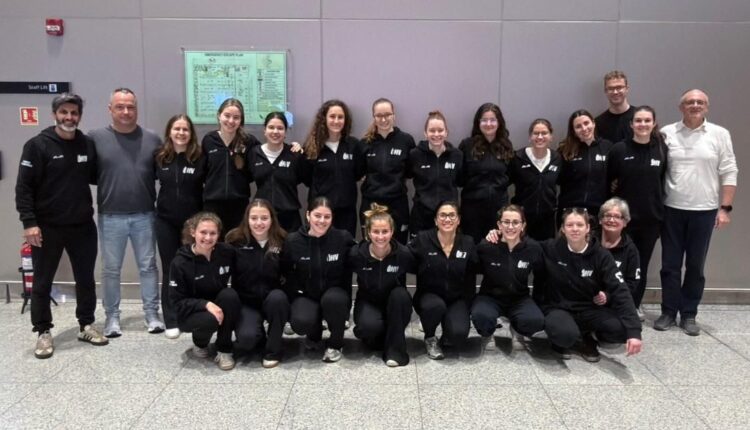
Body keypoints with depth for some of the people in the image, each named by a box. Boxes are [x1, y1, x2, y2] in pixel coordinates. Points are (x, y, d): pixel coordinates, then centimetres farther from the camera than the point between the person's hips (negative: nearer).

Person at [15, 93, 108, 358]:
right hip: (47, 228, -3)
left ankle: (86, 326, 26)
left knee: (86, 279, 12)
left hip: (83, 226, 4)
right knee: (42, 283, 7)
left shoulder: (88, 145, 4)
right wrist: (29, 222, -16)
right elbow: (24, 187, -10)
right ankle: (43, 332, 20)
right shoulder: (37, 145, -8)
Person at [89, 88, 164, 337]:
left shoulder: (152, 139, 3)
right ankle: (112, 316, 22)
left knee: (148, 266, 9)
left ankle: (152, 313, 20)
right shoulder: (96, 138, -2)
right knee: (111, 269, 9)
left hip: (145, 216, 1)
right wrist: (108, 185, -8)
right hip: (111, 217, -1)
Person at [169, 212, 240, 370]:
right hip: (190, 312, -3)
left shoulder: (227, 252, -11)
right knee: (210, 320, -35)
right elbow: (177, 302, -16)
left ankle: (224, 351, -15)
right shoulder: (180, 262, -17)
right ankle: (199, 342, 4)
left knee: (230, 295, -30)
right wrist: (206, 304, -31)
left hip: (219, 305, 3)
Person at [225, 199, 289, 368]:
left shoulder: (282, 241, -5)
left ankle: (272, 350, -12)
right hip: (246, 301, -1)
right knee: (246, 339, -26)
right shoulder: (236, 240, -7)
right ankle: (259, 334, 14)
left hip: (274, 299, 1)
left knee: (278, 297, -34)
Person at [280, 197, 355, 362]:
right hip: (306, 296, 1)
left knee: (333, 299, -36)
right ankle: (315, 333, 11)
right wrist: (294, 297, -2)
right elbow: (285, 272, 3)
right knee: (301, 322, -31)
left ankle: (335, 344, -6)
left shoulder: (343, 238, -13)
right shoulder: (293, 241, -10)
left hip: (335, 295, 0)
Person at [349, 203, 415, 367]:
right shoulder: (356, 254, -18)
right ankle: (376, 339, 4)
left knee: (400, 294, -33)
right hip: (368, 303, -1)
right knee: (370, 326, -34)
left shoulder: (403, 254, -19)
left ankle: (395, 348, -19)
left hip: (395, 305, 1)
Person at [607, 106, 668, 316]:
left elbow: (664, 181, 8)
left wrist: (658, 205, 3)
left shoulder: (662, 149, 1)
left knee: (642, 263, 12)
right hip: (624, 216, -2)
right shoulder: (619, 149, -6)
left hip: (651, 217, 2)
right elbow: (607, 180, 0)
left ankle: (635, 304, 26)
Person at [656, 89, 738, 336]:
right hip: (672, 209, 0)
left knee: (695, 266, 8)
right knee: (670, 264, 6)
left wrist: (725, 208, -5)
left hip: (704, 211, 0)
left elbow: (729, 173, 1)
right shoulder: (667, 133, 2)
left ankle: (689, 314, 19)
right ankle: (669, 312, 18)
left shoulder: (720, 134, 1)